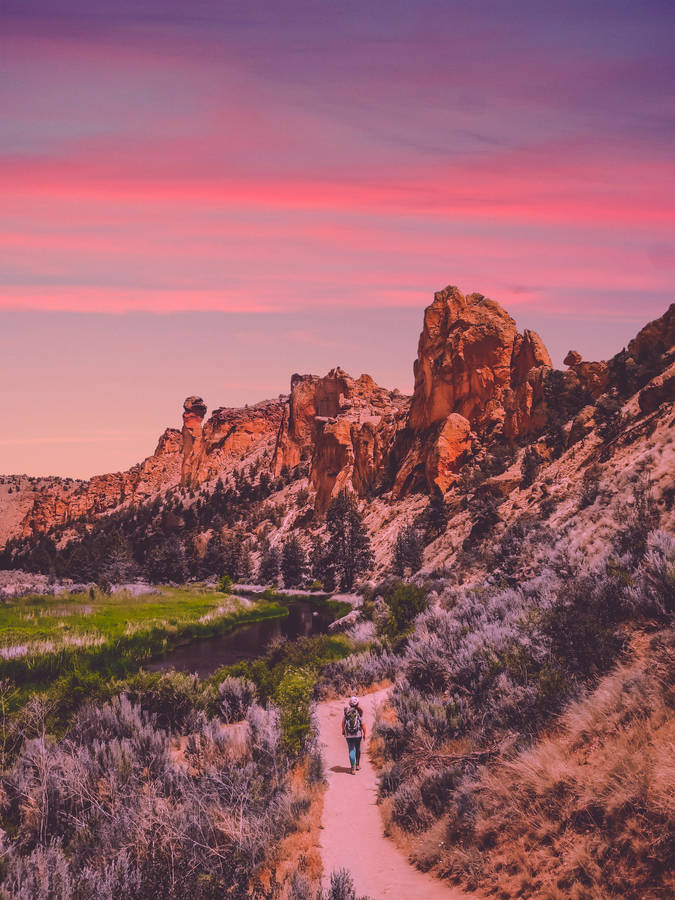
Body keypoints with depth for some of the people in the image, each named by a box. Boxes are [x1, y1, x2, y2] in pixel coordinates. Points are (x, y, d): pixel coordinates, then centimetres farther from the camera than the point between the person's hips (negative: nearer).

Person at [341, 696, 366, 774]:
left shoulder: (346, 711, -6)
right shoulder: (359, 712, -10)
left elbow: (343, 722, 3)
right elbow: (363, 724, -9)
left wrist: (343, 730, 19)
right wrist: (365, 733, 4)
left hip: (348, 734, 0)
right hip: (358, 734, 0)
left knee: (351, 750, 4)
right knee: (358, 748, 22)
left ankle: (353, 768, -4)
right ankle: (357, 765, 30)